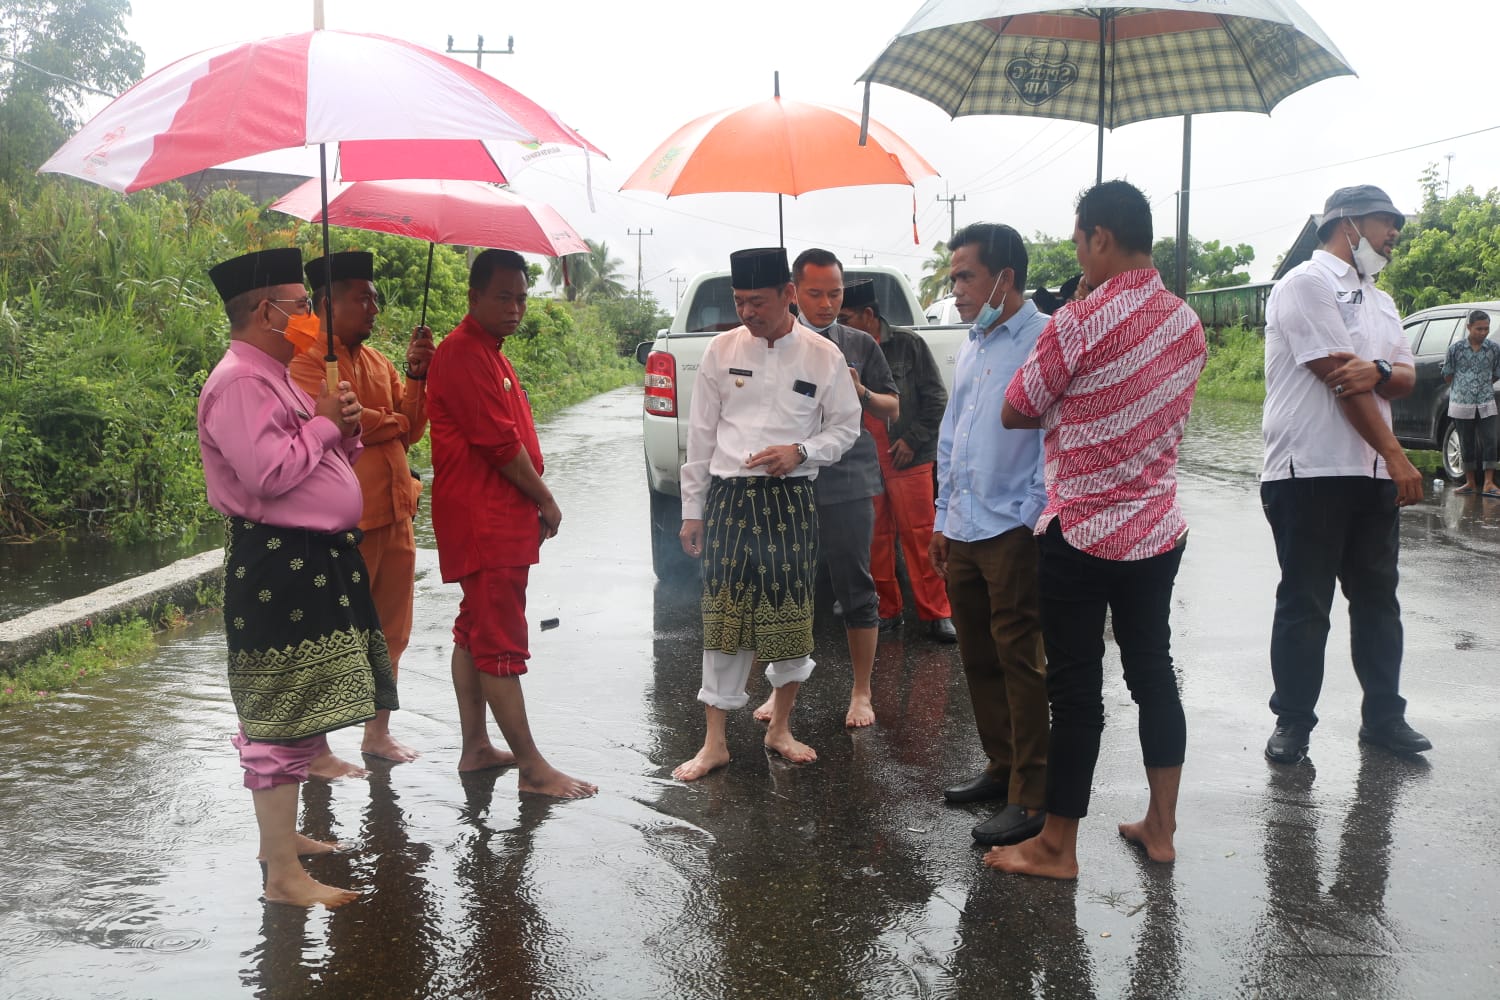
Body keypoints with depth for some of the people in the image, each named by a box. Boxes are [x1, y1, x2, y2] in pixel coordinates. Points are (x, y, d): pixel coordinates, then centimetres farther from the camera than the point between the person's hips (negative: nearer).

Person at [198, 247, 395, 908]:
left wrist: (344, 429, 6)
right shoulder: (239, 383, -14)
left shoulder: (277, 377, 18)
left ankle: (282, 833, 32)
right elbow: (268, 472, -26)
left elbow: (327, 458, 26)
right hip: (276, 572, -11)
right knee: (281, 718, -6)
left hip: (315, 565, 11)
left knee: (300, 713, 18)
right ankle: (283, 872, 0)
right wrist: (324, 422, -13)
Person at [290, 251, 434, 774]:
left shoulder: (379, 362, 16)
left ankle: (378, 732, 29)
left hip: (394, 515, 8)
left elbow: (411, 430, 10)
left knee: (391, 633, 15)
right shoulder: (308, 361, -8)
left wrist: (416, 374, -5)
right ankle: (315, 750, 11)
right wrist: (394, 423, -2)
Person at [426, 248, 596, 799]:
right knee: (502, 644, -6)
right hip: (485, 522, -11)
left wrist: (535, 500, 12)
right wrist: (547, 502, -8)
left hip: (496, 519, 11)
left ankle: (476, 747, 25)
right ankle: (533, 768, -1)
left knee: (474, 632, 15)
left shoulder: (488, 353, 18)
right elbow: (502, 445, -19)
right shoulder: (464, 354, -16)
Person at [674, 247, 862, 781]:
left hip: (792, 497, 0)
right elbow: (701, 432, 6)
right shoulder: (722, 350, 2)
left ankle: (781, 727, 26)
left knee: (792, 612, 5)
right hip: (728, 496, 0)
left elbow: (846, 427, 8)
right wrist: (692, 509, 6)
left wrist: (800, 451, -12)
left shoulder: (823, 356, -1)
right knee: (723, 615, 1)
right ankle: (714, 741, 11)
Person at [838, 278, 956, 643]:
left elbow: (936, 397, 1)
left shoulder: (907, 344, 0)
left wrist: (913, 439, -6)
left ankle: (936, 613, 6)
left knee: (919, 535, -2)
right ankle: (887, 610, 18)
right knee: (875, 540, 6)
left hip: (908, 459, -3)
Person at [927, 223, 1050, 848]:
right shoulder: (970, 348, 17)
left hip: (1013, 533, -8)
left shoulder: (1044, 341, -9)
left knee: (1020, 662, -2)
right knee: (978, 658, 15)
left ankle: (1030, 797, 7)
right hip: (964, 532, 8)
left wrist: (1033, 517, -16)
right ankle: (1001, 768, 29)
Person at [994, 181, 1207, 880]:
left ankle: (1056, 847, 15)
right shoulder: (1189, 324, 4)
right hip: (1158, 529, 7)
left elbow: (1014, 414, -7)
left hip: (1082, 535, -7)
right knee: (1153, 671, 16)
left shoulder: (1077, 325, -18)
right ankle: (1160, 827, 28)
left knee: (1075, 691, 2)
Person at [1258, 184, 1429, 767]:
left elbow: (1407, 378, 11)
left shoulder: (1379, 301, 20)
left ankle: (1383, 716, 23)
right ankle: (1292, 721, 12)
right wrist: (1397, 457, -13)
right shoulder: (1307, 285, -7)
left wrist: (1379, 373, -15)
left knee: (1378, 597, 12)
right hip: (1309, 473, -8)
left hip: (1371, 476, 8)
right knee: (1304, 603, 1)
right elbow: (1337, 379, -14)